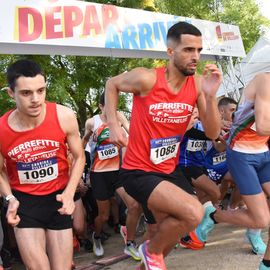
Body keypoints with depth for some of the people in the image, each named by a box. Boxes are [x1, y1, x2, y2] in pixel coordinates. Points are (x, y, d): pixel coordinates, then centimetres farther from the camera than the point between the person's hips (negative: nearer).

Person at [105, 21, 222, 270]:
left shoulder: (197, 85, -6)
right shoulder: (147, 79, -19)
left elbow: (213, 133, -8)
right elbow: (112, 85, 1)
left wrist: (210, 95, -22)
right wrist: (113, 124, -8)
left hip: (170, 170, 7)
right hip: (139, 172, -6)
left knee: (171, 228, 20)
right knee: (193, 213, -25)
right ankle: (152, 250, 5)